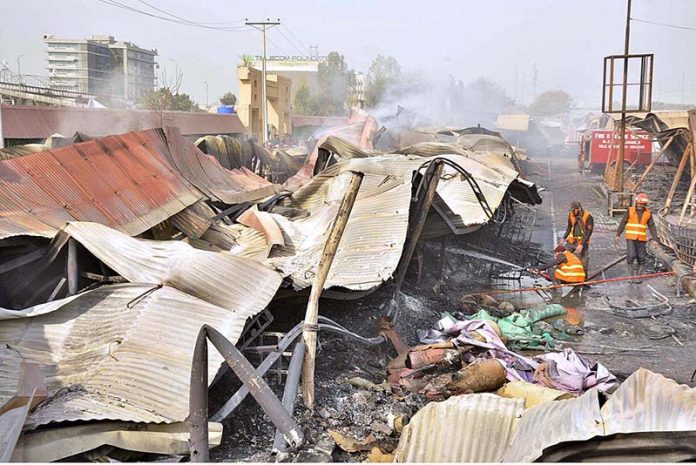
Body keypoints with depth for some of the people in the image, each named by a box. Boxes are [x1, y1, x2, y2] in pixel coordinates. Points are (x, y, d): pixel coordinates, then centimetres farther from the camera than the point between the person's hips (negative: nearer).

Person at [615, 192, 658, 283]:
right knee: (631, 256, -11)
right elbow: (623, 223, 1)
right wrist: (618, 234, -1)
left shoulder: (648, 213, 4)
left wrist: (654, 239, 1)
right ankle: (633, 275, -2)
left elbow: (652, 226, 6)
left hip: (642, 239, 2)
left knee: (641, 258, 5)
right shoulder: (630, 210, -2)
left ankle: (638, 275, 16)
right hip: (631, 238, -2)